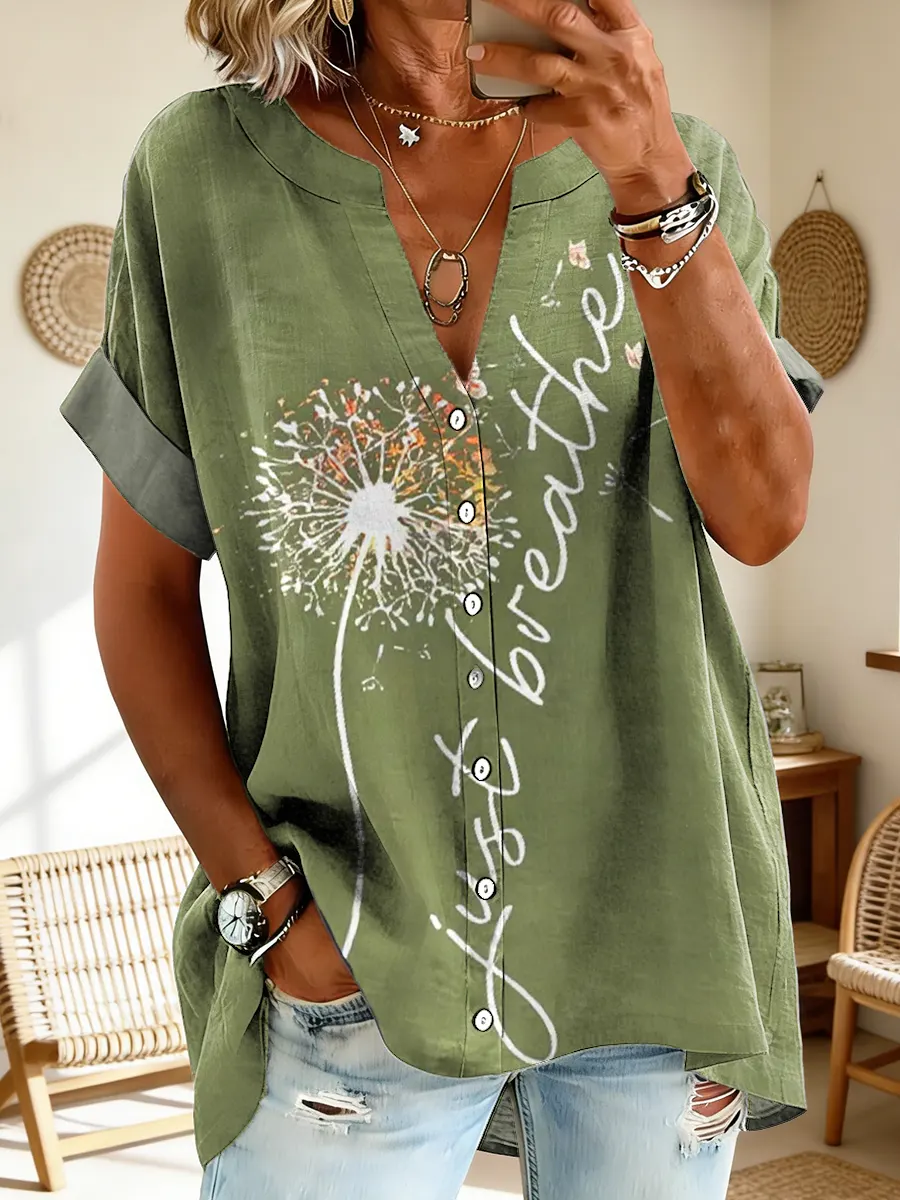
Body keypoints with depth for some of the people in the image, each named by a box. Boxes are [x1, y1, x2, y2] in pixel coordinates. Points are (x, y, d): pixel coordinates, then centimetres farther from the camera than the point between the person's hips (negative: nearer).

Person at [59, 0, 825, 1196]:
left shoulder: (678, 159, 0)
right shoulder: (203, 169, -4)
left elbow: (766, 514, -11)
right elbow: (144, 583, -1)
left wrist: (655, 189, -22)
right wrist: (262, 893, -6)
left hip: (659, 929, 2)